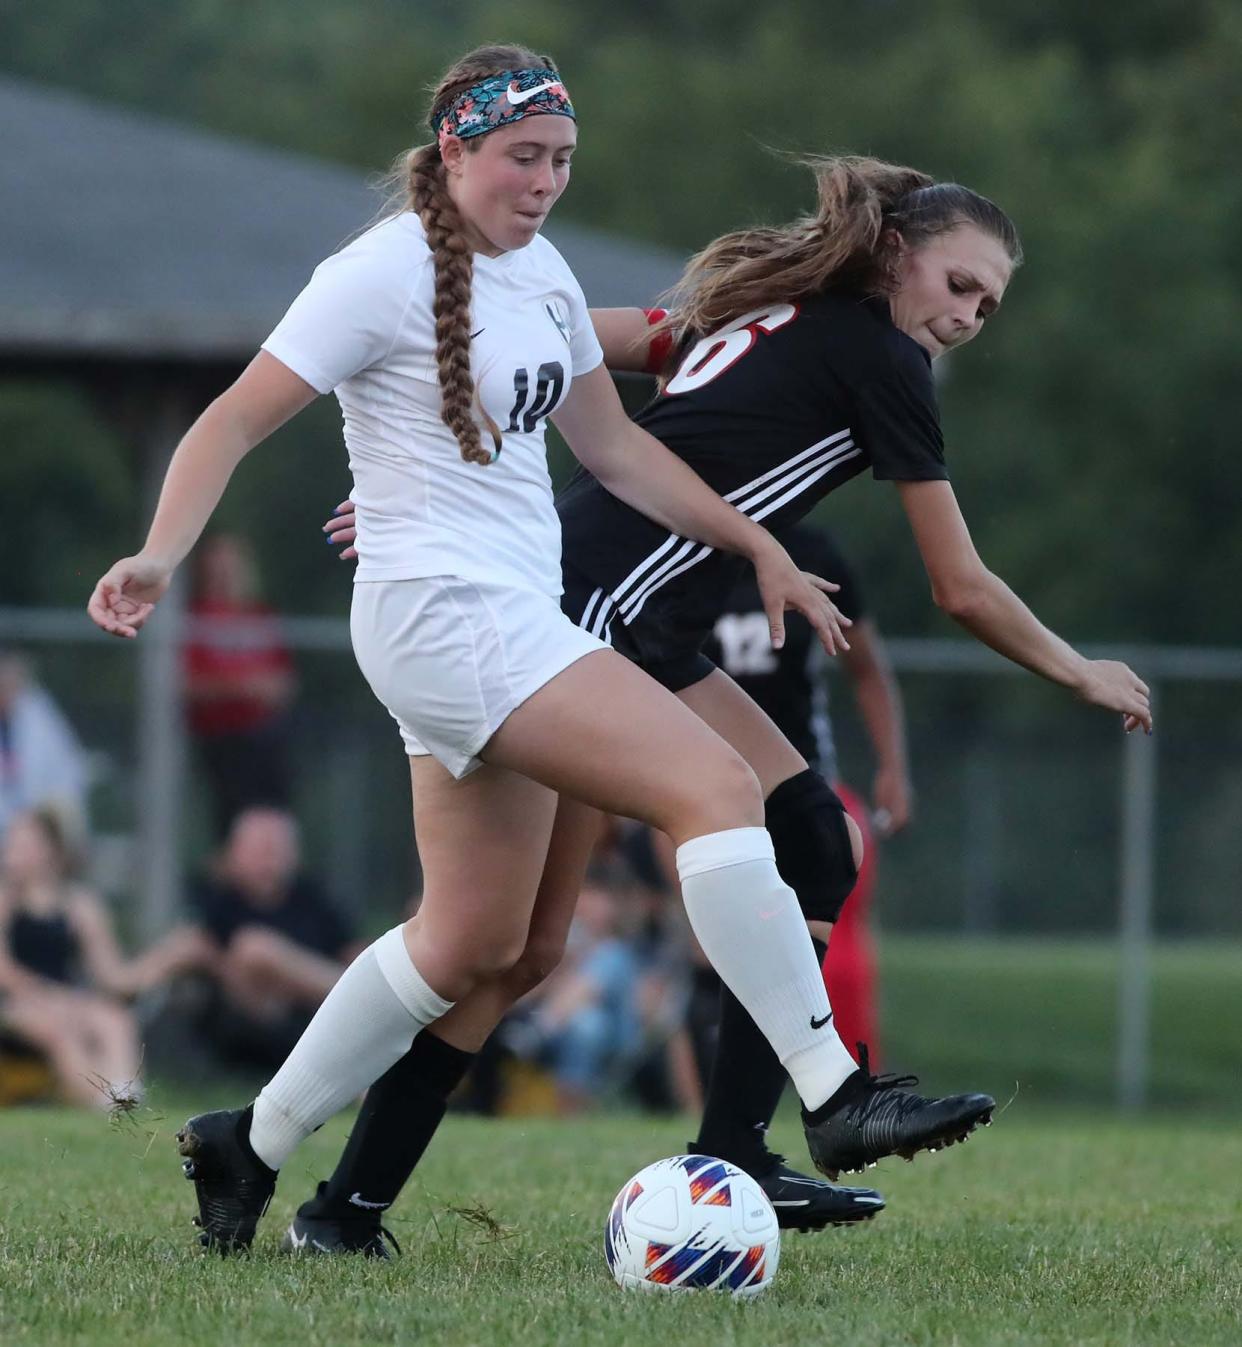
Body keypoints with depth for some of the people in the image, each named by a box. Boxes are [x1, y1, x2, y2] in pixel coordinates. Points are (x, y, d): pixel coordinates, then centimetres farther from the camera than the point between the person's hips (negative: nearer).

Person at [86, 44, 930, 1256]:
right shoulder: (388, 271, -10)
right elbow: (237, 420, -11)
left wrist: (760, 551, 20)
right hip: (444, 611, -10)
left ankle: (251, 1148, 20)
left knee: (486, 945, 11)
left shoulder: (541, 273, 14)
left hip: (517, 620, 10)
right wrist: (159, 557, -25)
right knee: (717, 787, -21)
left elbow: (613, 446, 24)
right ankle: (834, 1100, -24)